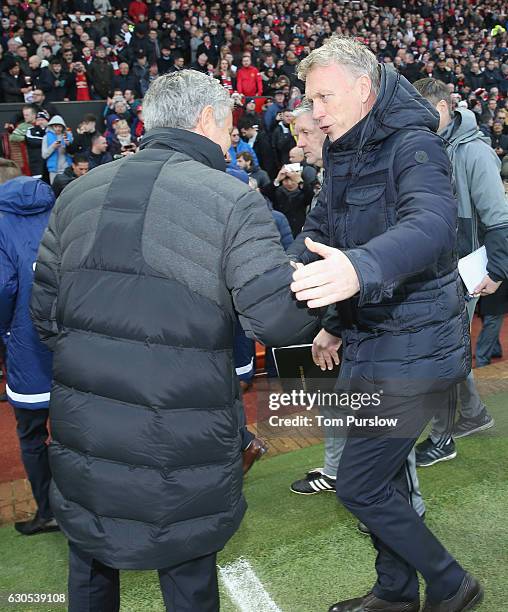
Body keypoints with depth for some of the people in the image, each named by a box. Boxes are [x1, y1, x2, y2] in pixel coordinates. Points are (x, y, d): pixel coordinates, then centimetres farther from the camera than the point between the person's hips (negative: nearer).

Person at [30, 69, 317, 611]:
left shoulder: (78, 192, 4)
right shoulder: (232, 201, -12)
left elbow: (44, 311, 8)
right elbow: (278, 320, -18)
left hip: (80, 430, 5)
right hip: (181, 445, -4)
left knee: (90, 565, 28)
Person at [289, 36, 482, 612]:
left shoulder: (413, 145, -16)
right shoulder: (343, 155, 11)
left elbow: (432, 223, -35)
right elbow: (319, 228, 10)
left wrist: (361, 267, -53)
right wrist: (291, 273, -9)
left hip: (411, 348, -9)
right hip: (371, 343, 9)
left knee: (359, 487, -2)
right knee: (383, 474, 20)